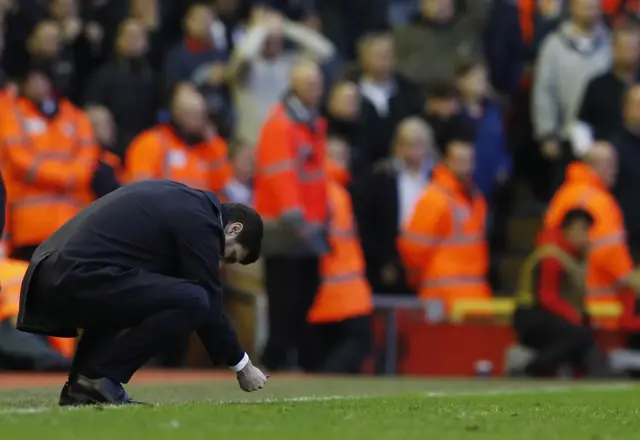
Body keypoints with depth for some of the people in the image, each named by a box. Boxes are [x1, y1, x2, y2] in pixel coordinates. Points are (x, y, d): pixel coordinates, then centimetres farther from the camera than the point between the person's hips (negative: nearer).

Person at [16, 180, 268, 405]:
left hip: (48, 277, 10)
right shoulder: (198, 220, -1)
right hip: (80, 280, -10)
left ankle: (80, 385, 17)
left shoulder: (178, 198, 27)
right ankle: (98, 376, -7)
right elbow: (209, 302, 0)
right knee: (193, 302, -11)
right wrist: (242, 365, 12)